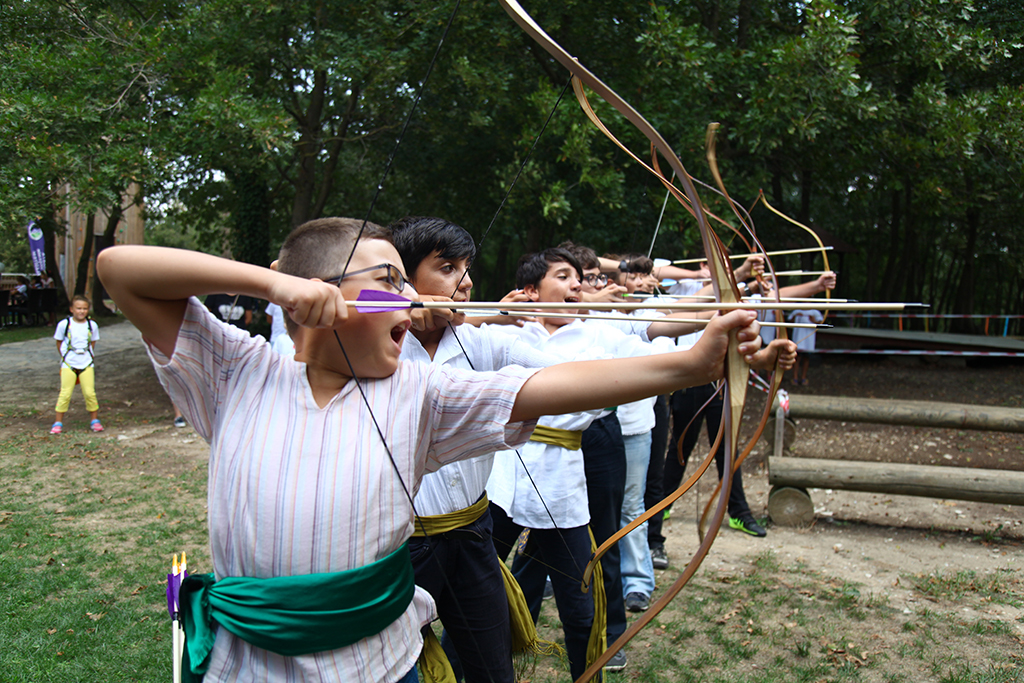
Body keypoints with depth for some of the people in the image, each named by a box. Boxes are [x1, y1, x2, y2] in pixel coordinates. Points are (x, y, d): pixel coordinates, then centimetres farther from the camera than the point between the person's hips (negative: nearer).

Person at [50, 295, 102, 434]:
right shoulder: (64, 324, -6)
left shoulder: (92, 325, 0)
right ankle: (58, 422, 9)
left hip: (87, 364, 1)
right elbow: (59, 343, 7)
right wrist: (65, 356, 9)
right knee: (65, 393, -1)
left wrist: (88, 356, 8)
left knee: (90, 393, -1)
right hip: (68, 364, -1)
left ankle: (94, 420, 13)